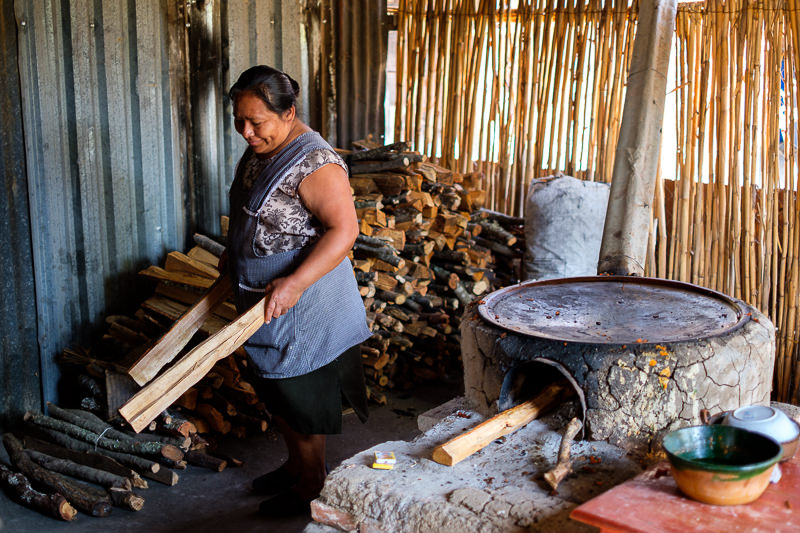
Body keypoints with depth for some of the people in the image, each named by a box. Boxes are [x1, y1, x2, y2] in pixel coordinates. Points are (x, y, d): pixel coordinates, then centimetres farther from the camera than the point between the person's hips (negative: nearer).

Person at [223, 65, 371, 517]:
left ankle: (311, 485, 23)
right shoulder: (259, 152, 5)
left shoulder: (315, 163, -24)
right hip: (262, 301, 9)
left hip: (301, 308, -9)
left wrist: (294, 283, -35)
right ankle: (296, 464, 39)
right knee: (276, 391, 20)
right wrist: (233, 252, 18)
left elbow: (344, 230, -29)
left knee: (301, 398, 5)